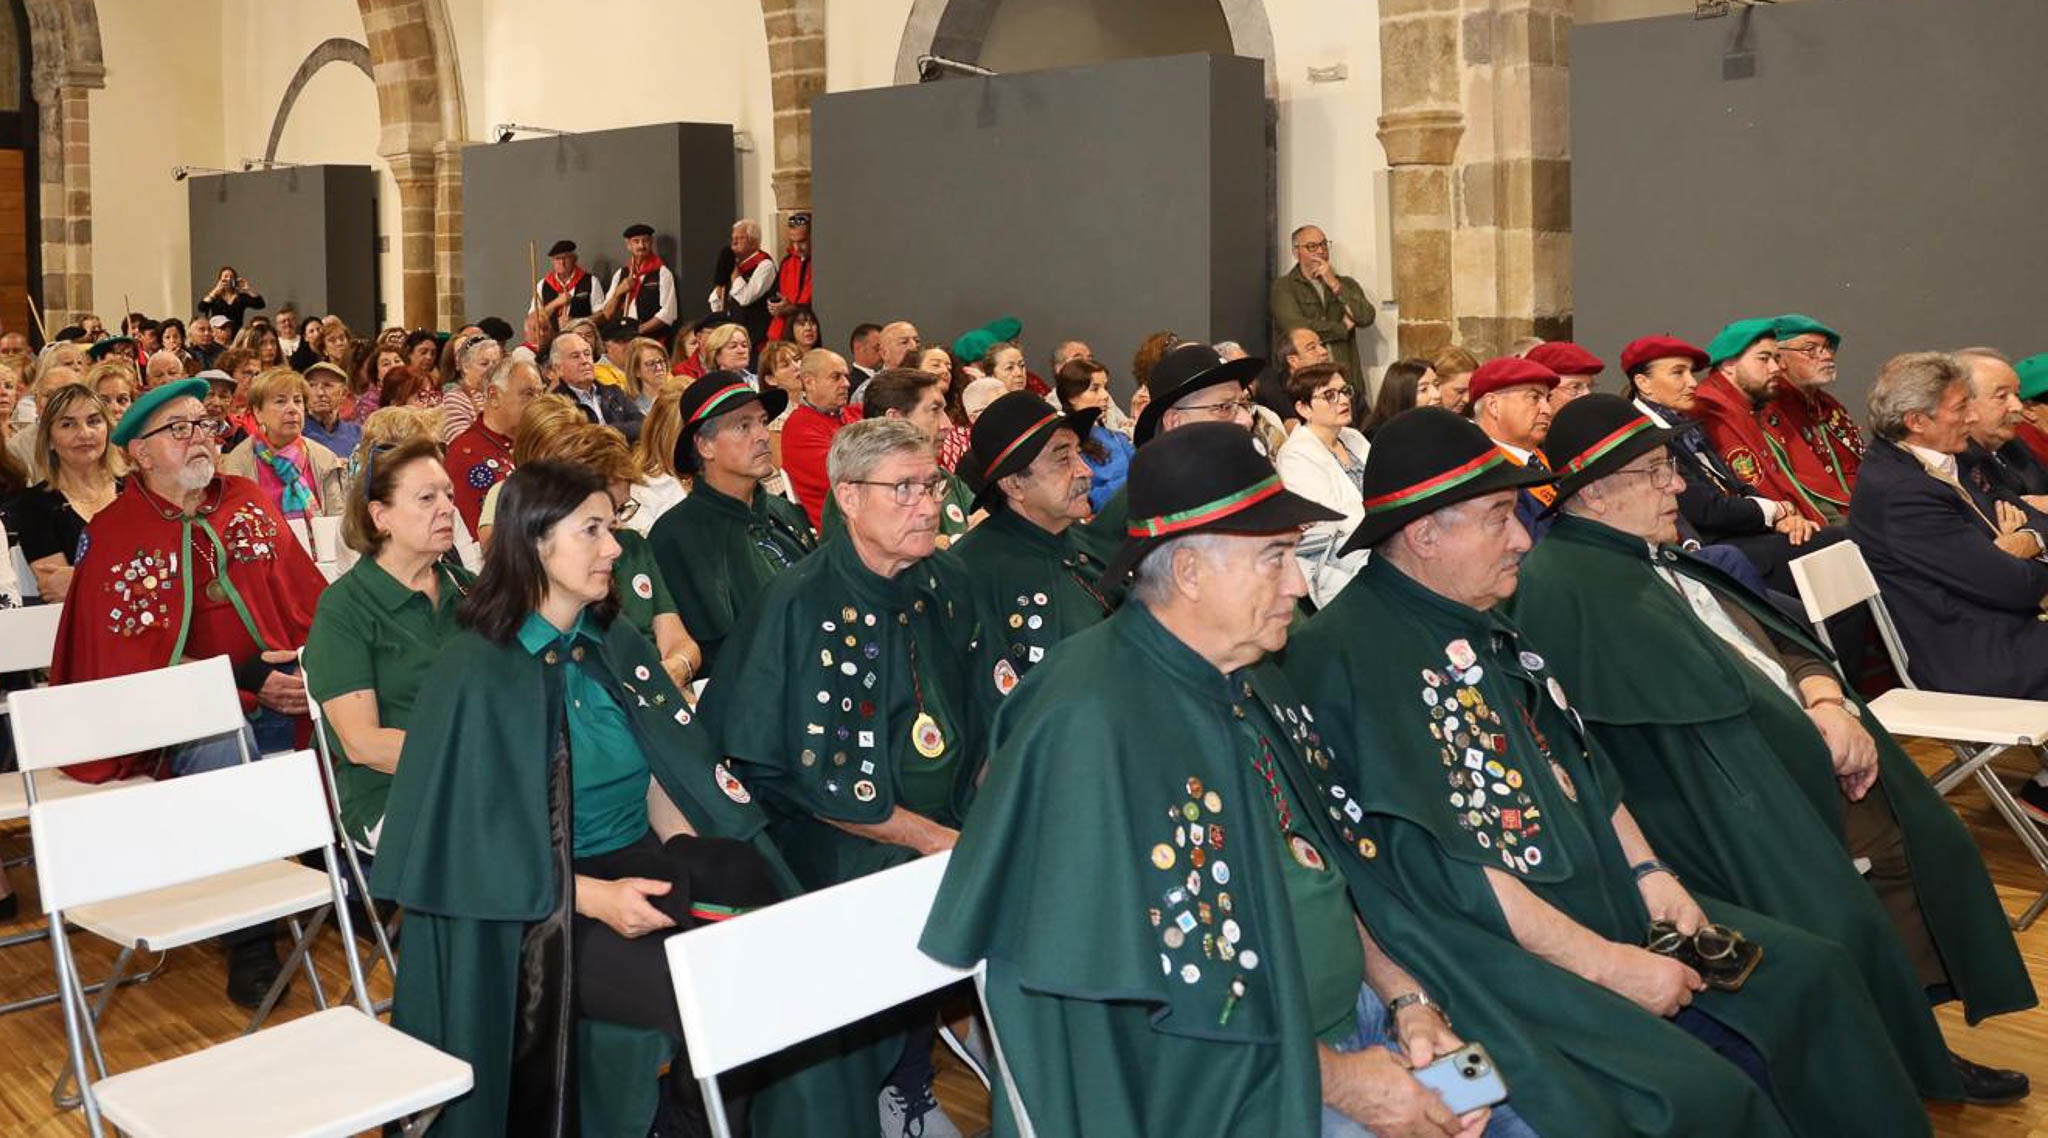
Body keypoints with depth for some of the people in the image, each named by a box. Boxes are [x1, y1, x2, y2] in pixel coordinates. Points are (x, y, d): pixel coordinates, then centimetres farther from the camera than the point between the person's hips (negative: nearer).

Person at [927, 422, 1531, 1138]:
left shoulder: (1252, 682, 6)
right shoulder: (1097, 722, -23)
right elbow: (1130, 984, -21)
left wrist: (1406, 998, 0)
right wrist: (1332, 1078, -17)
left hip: (1355, 1016, 8)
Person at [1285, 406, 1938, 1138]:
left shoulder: (1480, 624, 11)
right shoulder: (1350, 654, -19)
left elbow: (1581, 766, 17)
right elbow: (1437, 864, -23)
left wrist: (1649, 875, 1)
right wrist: (1603, 963, -19)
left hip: (1603, 904, 10)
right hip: (1494, 949, -9)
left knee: (1809, 971, 7)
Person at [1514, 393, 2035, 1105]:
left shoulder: (1660, 559, 16)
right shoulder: (1566, 586, -14)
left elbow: (1781, 640, 13)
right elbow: (1704, 701, -20)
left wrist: (1829, 703, -6)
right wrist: (1814, 728, -12)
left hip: (1801, 753, 10)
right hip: (1724, 796, -9)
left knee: (1928, 849, 4)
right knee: (1844, 918, -22)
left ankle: (1918, 1043, 18)